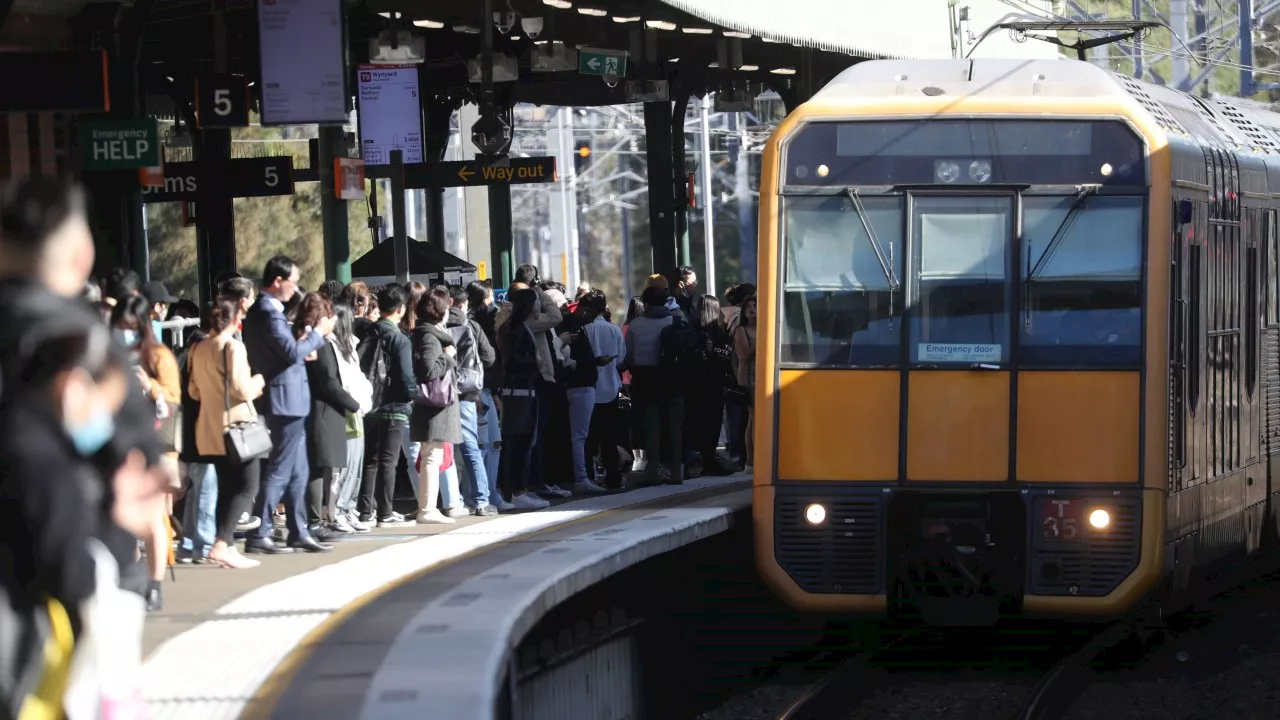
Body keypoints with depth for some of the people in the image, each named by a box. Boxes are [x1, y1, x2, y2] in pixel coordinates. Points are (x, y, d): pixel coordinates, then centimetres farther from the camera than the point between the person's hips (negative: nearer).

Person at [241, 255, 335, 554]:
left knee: (298, 471, 14)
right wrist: (318, 333, -11)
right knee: (280, 471, -7)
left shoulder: (260, 311, 14)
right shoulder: (269, 312, -18)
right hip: (285, 399, -10)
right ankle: (259, 535, -5)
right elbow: (292, 351, -25)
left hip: (287, 402, 10)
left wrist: (304, 346, 7)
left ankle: (298, 532, 18)